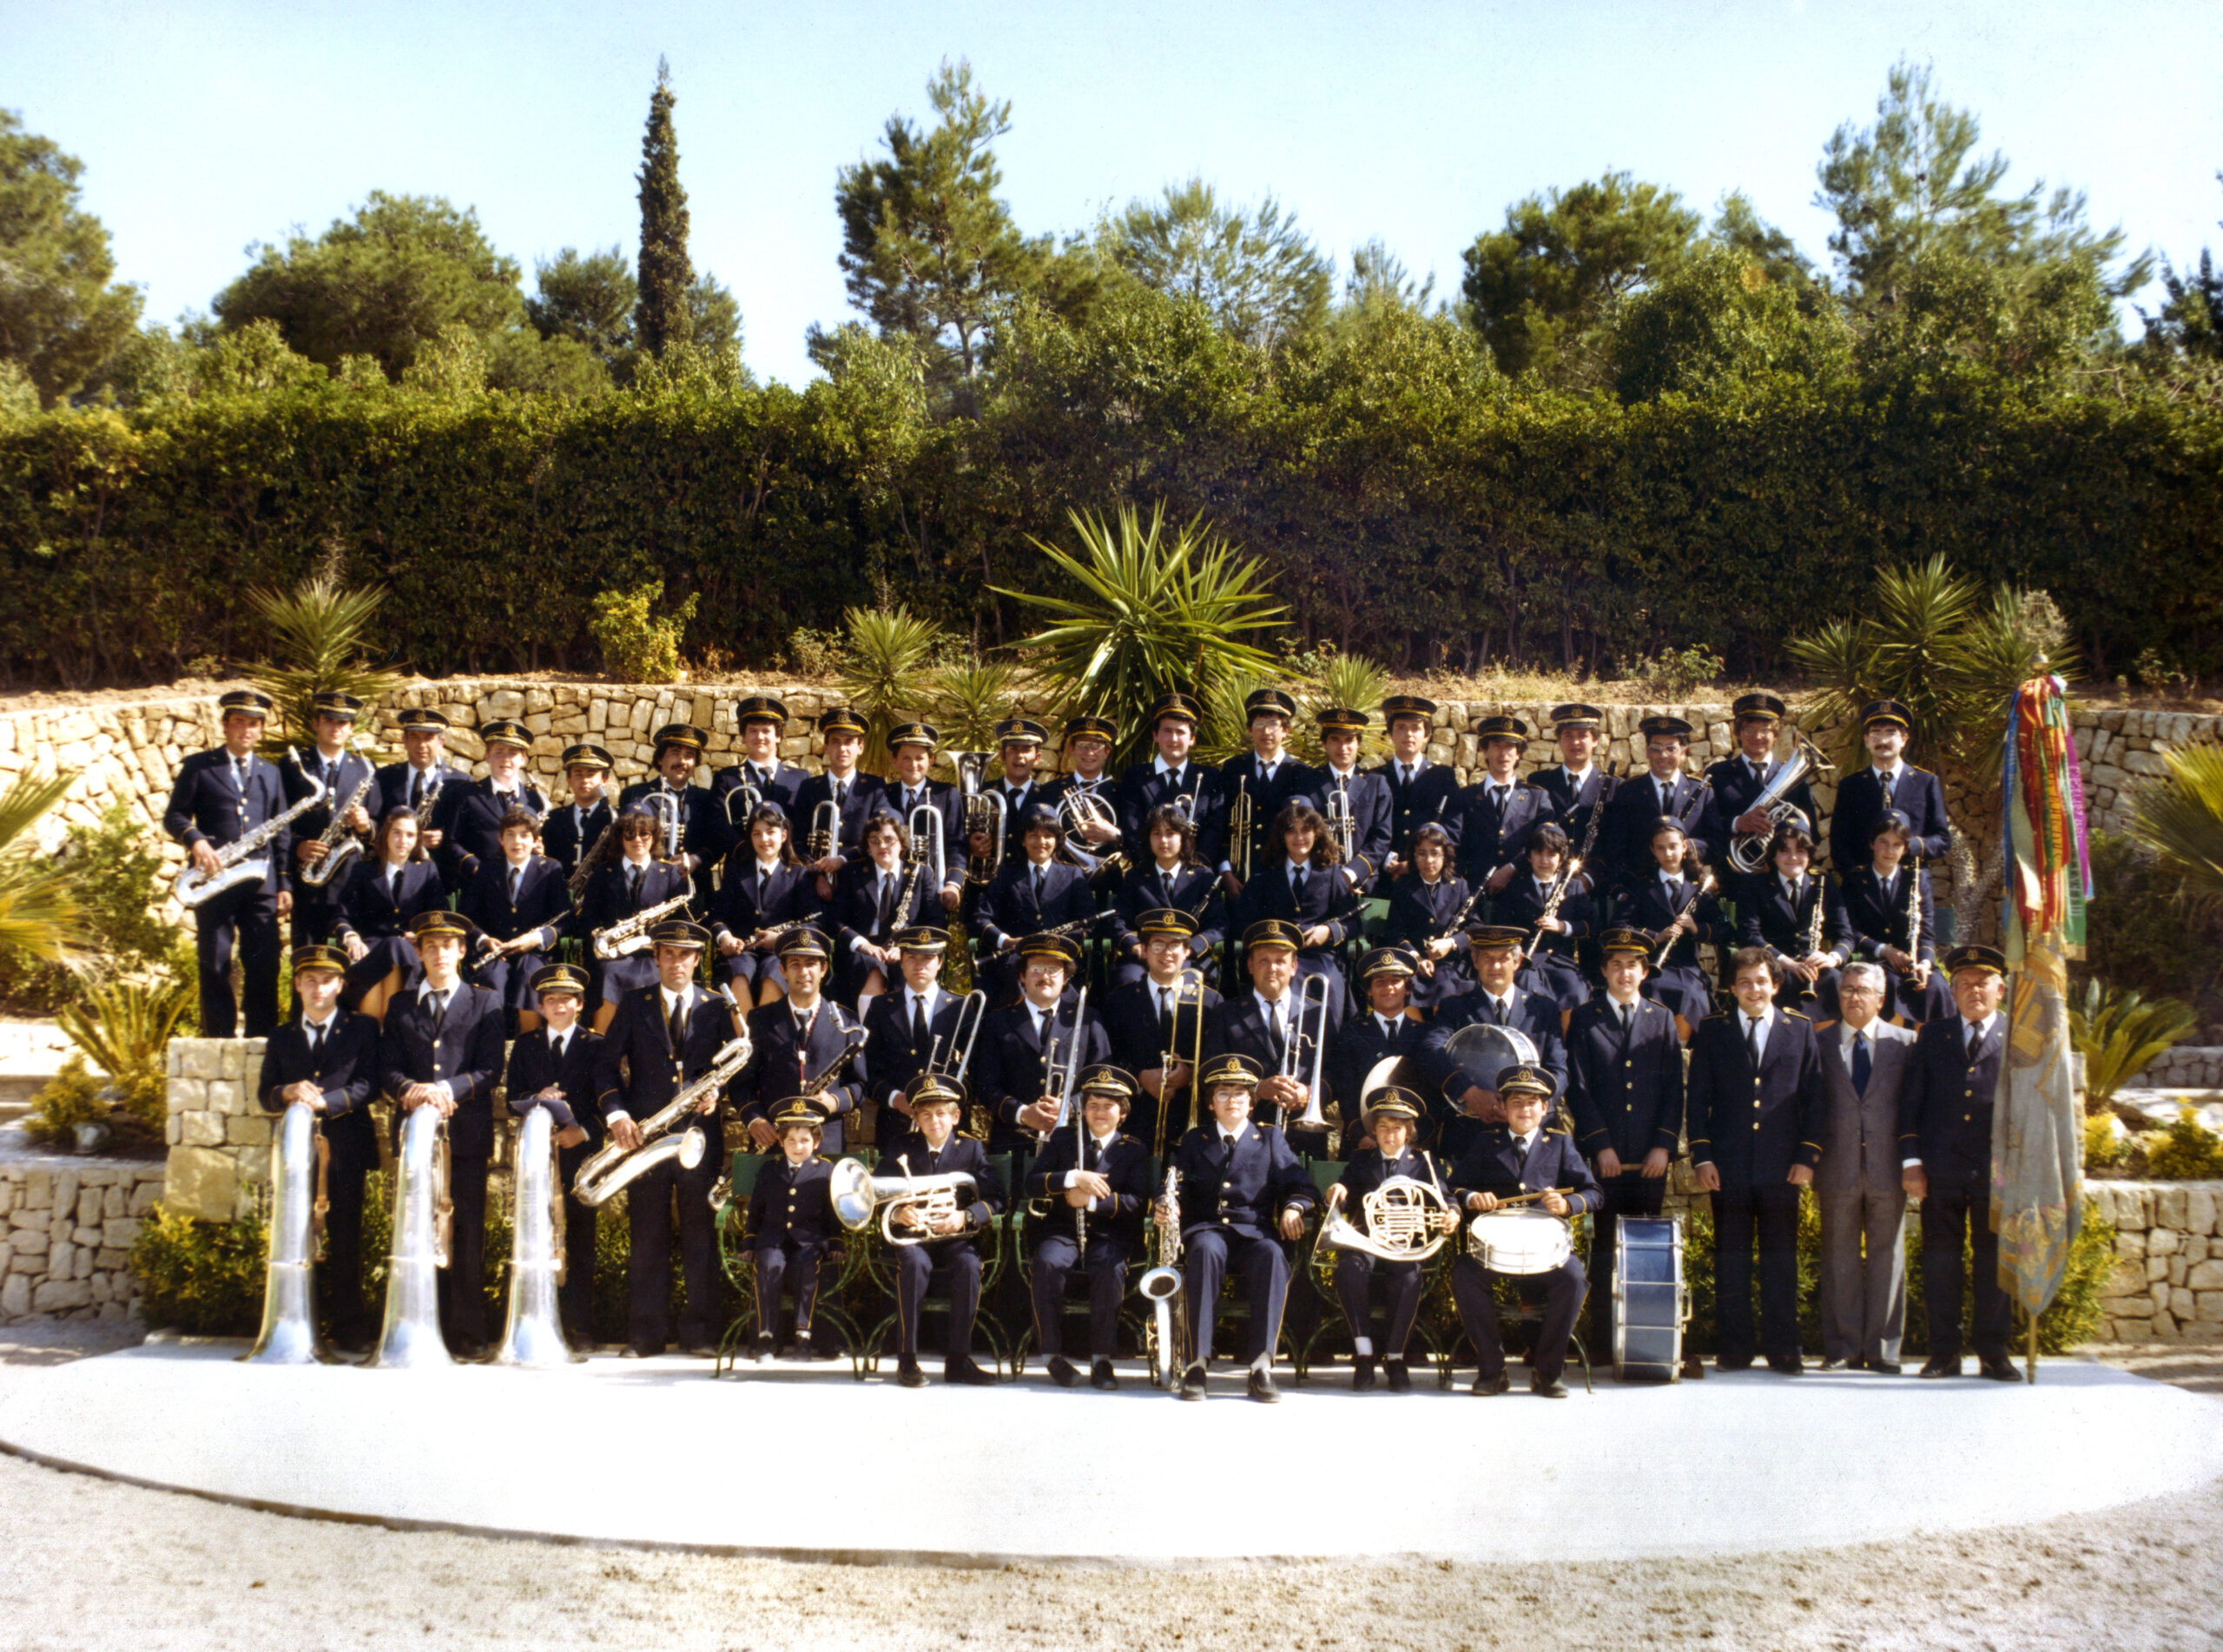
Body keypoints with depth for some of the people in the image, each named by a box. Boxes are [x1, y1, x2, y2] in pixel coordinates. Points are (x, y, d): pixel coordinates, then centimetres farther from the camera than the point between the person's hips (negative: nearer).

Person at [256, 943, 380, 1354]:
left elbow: (368, 1085, -3)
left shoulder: (362, 1029, 9)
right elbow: (265, 1095, 11)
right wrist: (289, 1092, -11)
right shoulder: (281, 1036, 18)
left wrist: (325, 1100, -17)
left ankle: (350, 1331, 1)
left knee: (345, 1243, -3)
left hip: (345, 1149, -2)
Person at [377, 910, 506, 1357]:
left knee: (468, 1233, -3)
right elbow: (388, 1068, 9)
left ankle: (468, 1333, 0)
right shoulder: (400, 1006, 17)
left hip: (466, 1132, -2)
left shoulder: (485, 1003, 10)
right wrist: (408, 1089, -13)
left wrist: (450, 1088, -15)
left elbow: (491, 1069, 1)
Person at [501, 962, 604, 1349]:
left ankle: (580, 1328, 0)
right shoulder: (525, 1045, 16)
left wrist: (584, 1129, -13)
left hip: (581, 1151, -1)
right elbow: (513, 1099, 10)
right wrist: (537, 1099, -10)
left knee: (580, 1240, -2)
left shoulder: (595, 1046, 10)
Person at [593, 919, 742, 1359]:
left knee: (701, 1236, 1)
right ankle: (645, 1335, 8)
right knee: (646, 1237, 2)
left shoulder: (717, 1007, 10)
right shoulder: (633, 1003, 9)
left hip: (698, 1135, 0)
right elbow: (606, 1064, 5)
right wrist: (616, 1113, -10)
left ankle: (700, 1333, 8)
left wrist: (717, 1093, -12)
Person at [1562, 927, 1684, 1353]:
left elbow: (1674, 1088, 8)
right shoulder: (1585, 1018, 7)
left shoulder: (1663, 1019, 13)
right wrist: (1600, 1145, -8)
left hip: (1651, 1157, 2)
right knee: (1605, 1246, -1)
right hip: (1604, 1155, -1)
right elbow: (1578, 1087, 1)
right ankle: (1604, 1341, 2)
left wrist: (1664, 1145, -3)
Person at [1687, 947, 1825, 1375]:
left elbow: (1813, 1097, 7)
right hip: (1729, 1164, 0)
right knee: (1731, 1259, 3)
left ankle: (1782, 1349, 10)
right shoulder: (1712, 1031, 8)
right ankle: (1733, 1350, 10)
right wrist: (1701, 1155, -3)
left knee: (1781, 1259, 3)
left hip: (1781, 1165, 0)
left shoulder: (1800, 1030, 8)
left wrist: (1808, 1156, -1)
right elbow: (1698, 1096, 6)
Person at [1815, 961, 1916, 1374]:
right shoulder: (1820, 1043, 9)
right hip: (1838, 1167, 0)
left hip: (1887, 1168, 0)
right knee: (1840, 1259, 4)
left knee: (1887, 1258, 2)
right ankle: (1843, 1348, 10)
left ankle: (1883, 1350, 8)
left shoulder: (1903, 1042, 9)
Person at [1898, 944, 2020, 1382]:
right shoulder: (1932, 1036, 12)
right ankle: (1944, 1351, 9)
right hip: (1941, 1168, 1)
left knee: (1994, 1259, 3)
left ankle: (1993, 1352, 11)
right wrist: (1911, 1159, 1)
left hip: (1997, 1169, -1)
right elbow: (1911, 1100, 9)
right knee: (1940, 1259, 3)